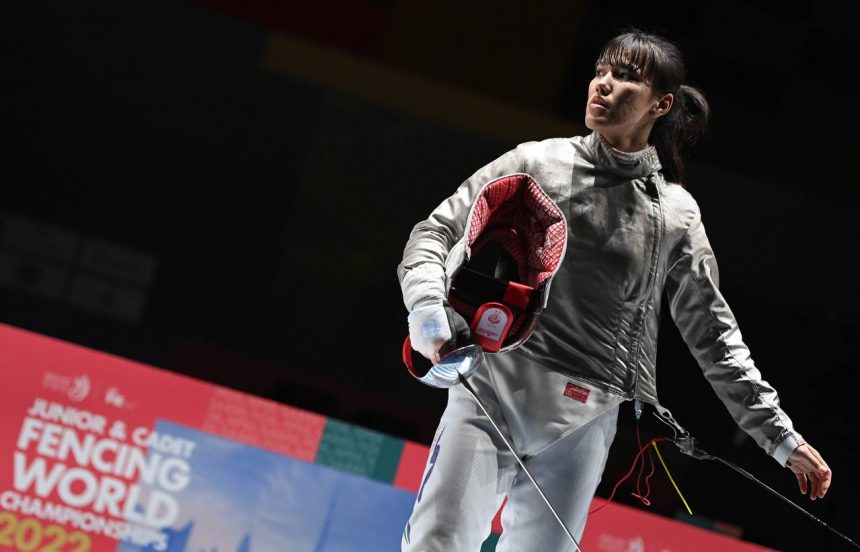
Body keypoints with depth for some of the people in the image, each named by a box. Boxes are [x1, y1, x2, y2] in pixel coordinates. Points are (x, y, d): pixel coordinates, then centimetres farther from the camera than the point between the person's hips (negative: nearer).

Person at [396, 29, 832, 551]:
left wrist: (780, 434, 9)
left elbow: (713, 332, 12)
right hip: (491, 392, -1)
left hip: (583, 421, 1)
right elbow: (436, 233, 3)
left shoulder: (676, 213, 6)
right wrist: (426, 306, -18)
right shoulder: (537, 164, 3)